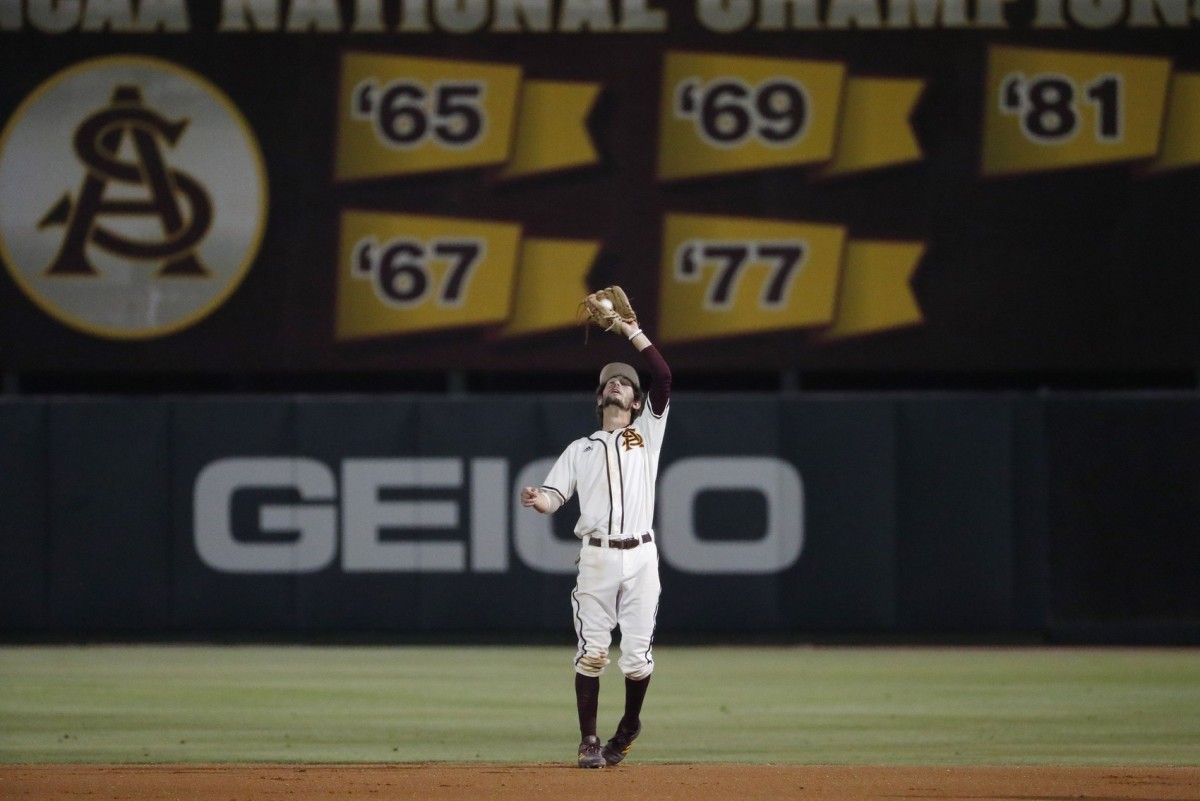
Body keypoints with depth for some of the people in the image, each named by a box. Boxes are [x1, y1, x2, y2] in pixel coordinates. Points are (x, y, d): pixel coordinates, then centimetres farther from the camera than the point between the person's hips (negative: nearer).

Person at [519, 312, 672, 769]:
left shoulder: (648, 433, 17)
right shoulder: (580, 449, 20)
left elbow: (663, 376, 4)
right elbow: (553, 498, 8)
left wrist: (632, 331, 6)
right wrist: (535, 500, -15)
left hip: (640, 555, -1)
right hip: (596, 557, 1)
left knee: (638, 654, -2)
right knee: (591, 652, -5)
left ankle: (629, 727, 22)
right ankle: (589, 740, 2)